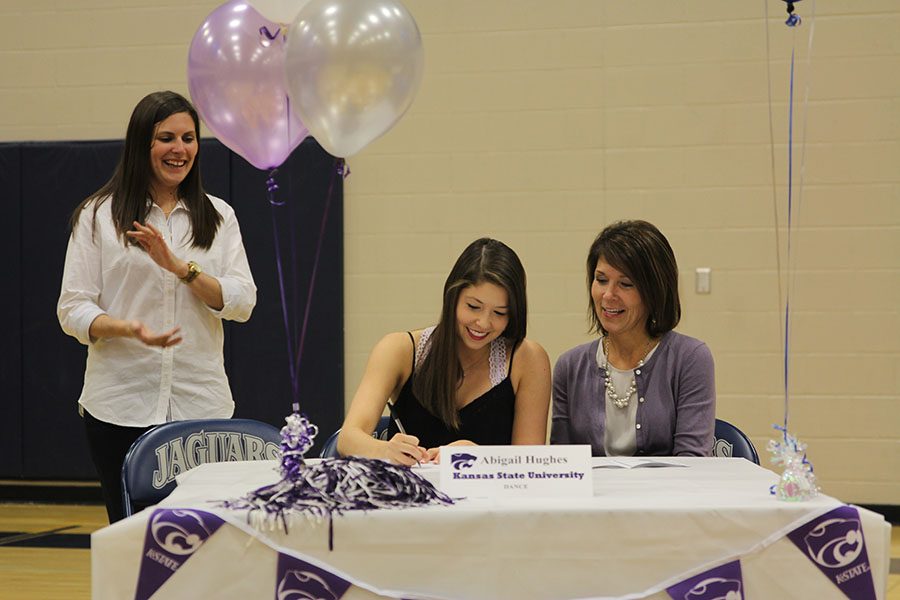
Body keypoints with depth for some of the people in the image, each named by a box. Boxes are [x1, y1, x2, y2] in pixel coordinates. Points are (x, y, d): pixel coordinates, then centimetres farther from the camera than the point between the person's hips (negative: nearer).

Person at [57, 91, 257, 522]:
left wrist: (180, 267, -13)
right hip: (121, 407, -1)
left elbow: (243, 303, 2)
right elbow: (73, 309, -1)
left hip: (201, 404, 1)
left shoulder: (219, 216, 11)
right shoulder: (98, 216, 4)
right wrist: (130, 329, -19)